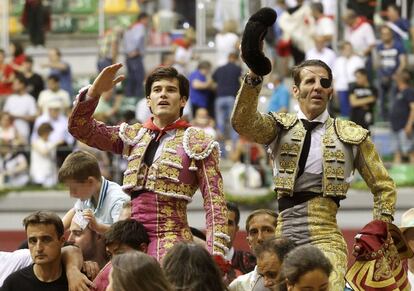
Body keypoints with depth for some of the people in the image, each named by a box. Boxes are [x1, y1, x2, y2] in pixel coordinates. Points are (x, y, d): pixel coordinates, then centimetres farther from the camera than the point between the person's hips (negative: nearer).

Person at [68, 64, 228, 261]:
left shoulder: (198, 143, 5)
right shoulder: (134, 136, 17)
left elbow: (214, 201, -1)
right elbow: (80, 129, 14)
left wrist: (215, 252, -13)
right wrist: (95, 91, -3)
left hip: (171, 239, -5)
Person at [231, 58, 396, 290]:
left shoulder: (353, 136, 10)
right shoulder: (281, 128, 10)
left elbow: (384, 187, 17)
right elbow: (243, 123, -11)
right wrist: (253, 77, -23)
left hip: (326, 239, -2)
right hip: (284, 237, 2)